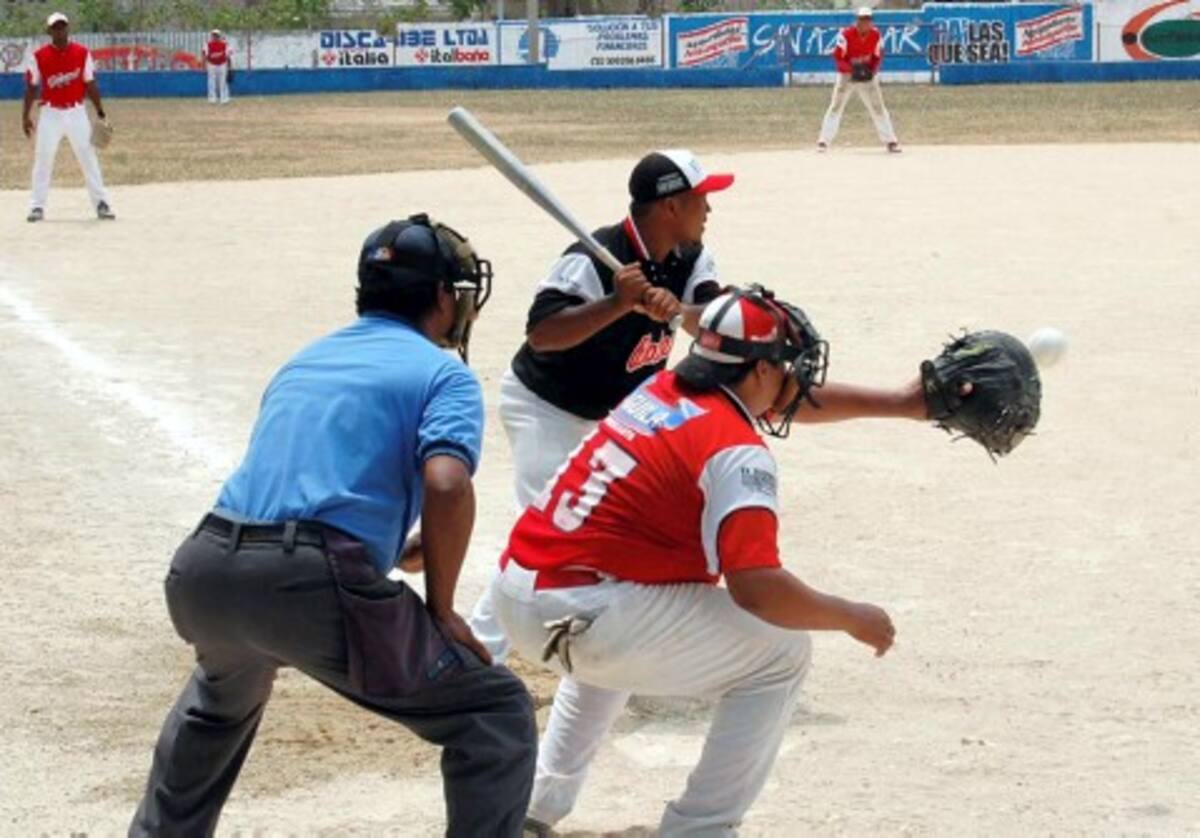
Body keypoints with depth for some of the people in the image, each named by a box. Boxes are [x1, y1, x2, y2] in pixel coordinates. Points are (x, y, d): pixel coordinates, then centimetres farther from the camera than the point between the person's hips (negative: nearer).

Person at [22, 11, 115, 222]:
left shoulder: (82, 53, 0)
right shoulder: (39, 56, -1)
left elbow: (90, 84, 3)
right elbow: (32, 87, 3)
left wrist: (100, 112, 1)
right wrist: (26, 115, 1)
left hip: (77, 113, 0)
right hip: (50, 114, 0)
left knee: (88, 157, -1)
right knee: (43, 159, -1)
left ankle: (101, 203, 2)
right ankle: (37, 206, 6)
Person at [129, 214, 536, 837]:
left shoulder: (303, 362, 28)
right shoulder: (444, 373, 8)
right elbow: (447, 485, -11)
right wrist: (440, 612, -1)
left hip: (202, 576, 7)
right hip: (312, 583, -7)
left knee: (224, 693, 41)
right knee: (496, 715, 5)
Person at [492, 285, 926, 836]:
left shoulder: (662, 390, 14)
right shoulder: (737, 451, -10)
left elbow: (786, 399, 30)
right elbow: (757, 587, -20)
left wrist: (899, 403, 33)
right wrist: (853, 619, -4)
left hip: (515, 591, 8)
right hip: (584, 616, -8)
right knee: (781, 653, 4)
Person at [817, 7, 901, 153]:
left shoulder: (875, 35, -9)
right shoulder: (846, 35, -19)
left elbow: (877, 57, 2)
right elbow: (837, 58, -18)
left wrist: (872, 71, -17)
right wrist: (853, 69, -32)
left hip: (867, 77, 2)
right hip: (846, 75, -2)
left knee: (878, 108, 1)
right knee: (836, 107, -7)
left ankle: (890, 141, 7)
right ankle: (823, 141, -4)